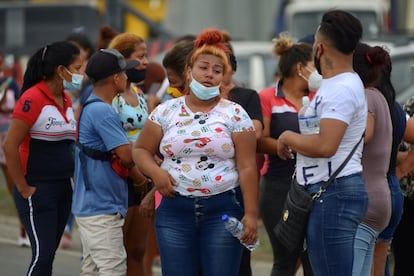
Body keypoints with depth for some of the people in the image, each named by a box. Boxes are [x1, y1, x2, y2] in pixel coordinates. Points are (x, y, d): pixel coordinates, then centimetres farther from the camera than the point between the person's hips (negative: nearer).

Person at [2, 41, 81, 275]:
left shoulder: (66, 100, 10)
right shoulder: (33, 98, -15)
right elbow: (10, 145, -18)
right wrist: (23, 189, -15)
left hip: (63, 187, 8)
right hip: (38, 189, -8)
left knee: (48, 254, 9)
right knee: (43, 255, -11)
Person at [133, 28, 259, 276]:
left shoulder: (235, 114, 1)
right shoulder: (166, 112, 8)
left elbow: (247, 168, -2)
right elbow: (141, 150, 14)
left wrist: (251, 214, -9)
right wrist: (155, 172, -8)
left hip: (223, 209, -2)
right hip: (176, 209, 2)